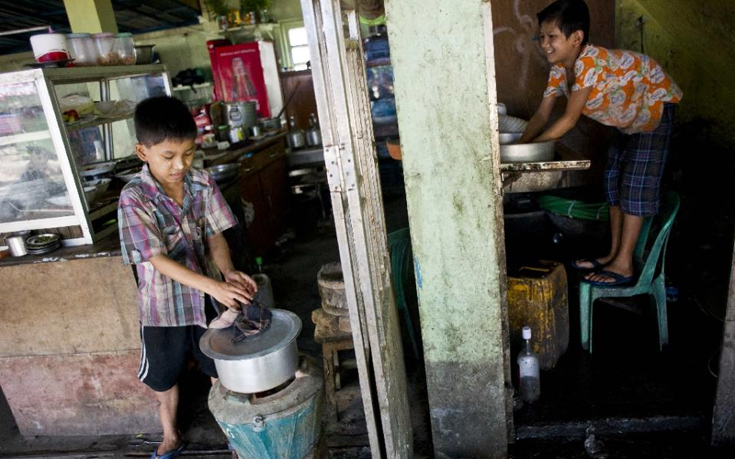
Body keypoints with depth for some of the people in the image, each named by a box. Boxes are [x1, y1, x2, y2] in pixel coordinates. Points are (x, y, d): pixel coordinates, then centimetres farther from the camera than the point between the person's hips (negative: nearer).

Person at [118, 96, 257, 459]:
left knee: (220, 370, 16)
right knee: (163, 377, 19)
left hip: (206, 298, 2)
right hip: (162, 306, -1)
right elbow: (158, 259, -25)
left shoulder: (202, 184, -9)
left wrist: (228, 271, -25)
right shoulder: (134, 199, -20)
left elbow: (214, 236, -5)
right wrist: (213, 285, -36)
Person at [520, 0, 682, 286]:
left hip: (655, 107, -8)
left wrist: (532, 146, -29)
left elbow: (569, 120, -33)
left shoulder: (590, 62, -35)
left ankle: (624, 265, -5)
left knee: (637, 185, -10)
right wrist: (520, 145, -21)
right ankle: (614, 254, 17)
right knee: (615, 182, 8)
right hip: (629, 116, 9)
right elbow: (542, 114, -9)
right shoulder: (559, 68, -9)